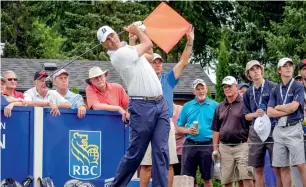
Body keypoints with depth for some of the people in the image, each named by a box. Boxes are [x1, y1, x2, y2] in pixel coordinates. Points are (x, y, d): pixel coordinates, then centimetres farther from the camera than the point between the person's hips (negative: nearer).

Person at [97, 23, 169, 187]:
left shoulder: (127, 49, 16)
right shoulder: (119, 55, -11)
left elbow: (150, 55, 31)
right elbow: (148, 44, -1)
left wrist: (141, 32, 24)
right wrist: (137, 31, 17)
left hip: (161, 104, 7)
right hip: (142, 107, -7)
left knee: (161, 151, -3)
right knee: (135, 153, -4)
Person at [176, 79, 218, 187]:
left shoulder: (215, 106, 5)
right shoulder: (187, 106, 11)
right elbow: (179, 128, 12)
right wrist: (188, 130, -9)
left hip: (207, 145, -2)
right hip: (190, 145, 2)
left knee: (207, 178, 3)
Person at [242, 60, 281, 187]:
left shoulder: (273, 87, -2)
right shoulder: (248, 93, 12)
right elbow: (247, 116, 15)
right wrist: (255, 114, -5)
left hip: (273, 130, -5)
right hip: (256, 132, 5)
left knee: (278, 169, -6)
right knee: (258, 170, 7)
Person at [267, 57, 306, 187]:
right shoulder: (275, 90, 15)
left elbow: (294, 106, -11)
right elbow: (270, 112, 5)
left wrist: (278, 107, 3)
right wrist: (287, 111, -6)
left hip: (293, 128, -5)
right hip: (279, 129, 5)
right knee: (283, 167, 4)